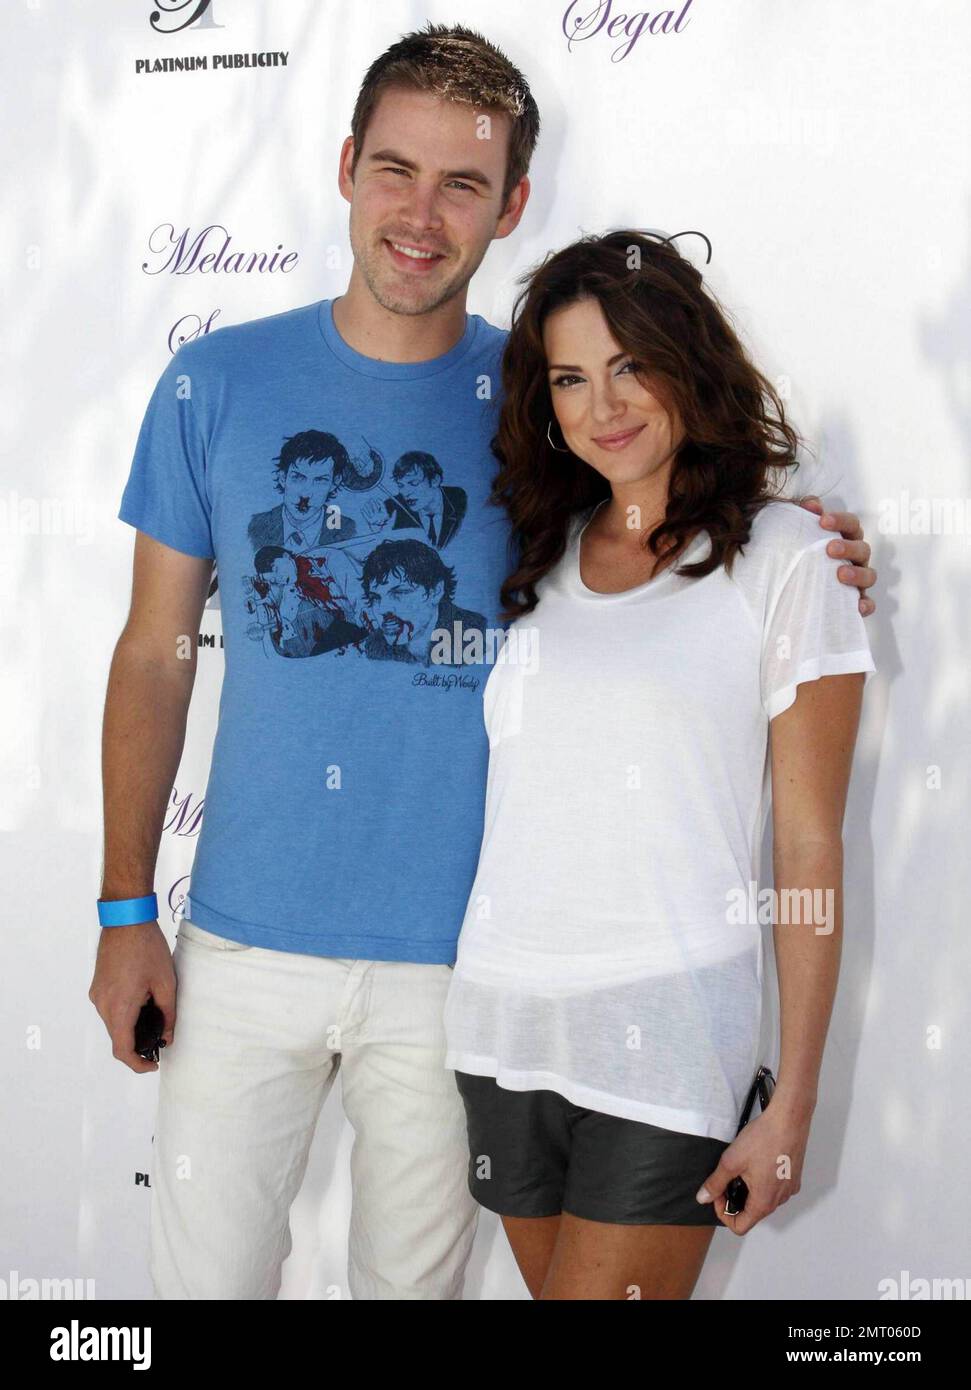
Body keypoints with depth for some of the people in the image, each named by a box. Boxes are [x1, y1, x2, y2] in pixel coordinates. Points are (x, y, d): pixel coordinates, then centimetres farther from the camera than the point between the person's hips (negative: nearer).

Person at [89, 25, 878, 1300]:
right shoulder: (217, 383, -2)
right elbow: (156, 654, 3)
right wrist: (125, 909, 1)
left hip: (457, 955, 0)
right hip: (248, 941, 0)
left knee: (415, 1271, 15)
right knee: (205, 1269, 9)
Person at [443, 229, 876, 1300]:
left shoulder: (784, 557, -3)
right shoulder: (539, 557, 12)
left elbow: (811, 846, -4)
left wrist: (793, 1107, -7)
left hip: (664, 1024, -5)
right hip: (503, 1013, 5)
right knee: (551, 1289, 13)